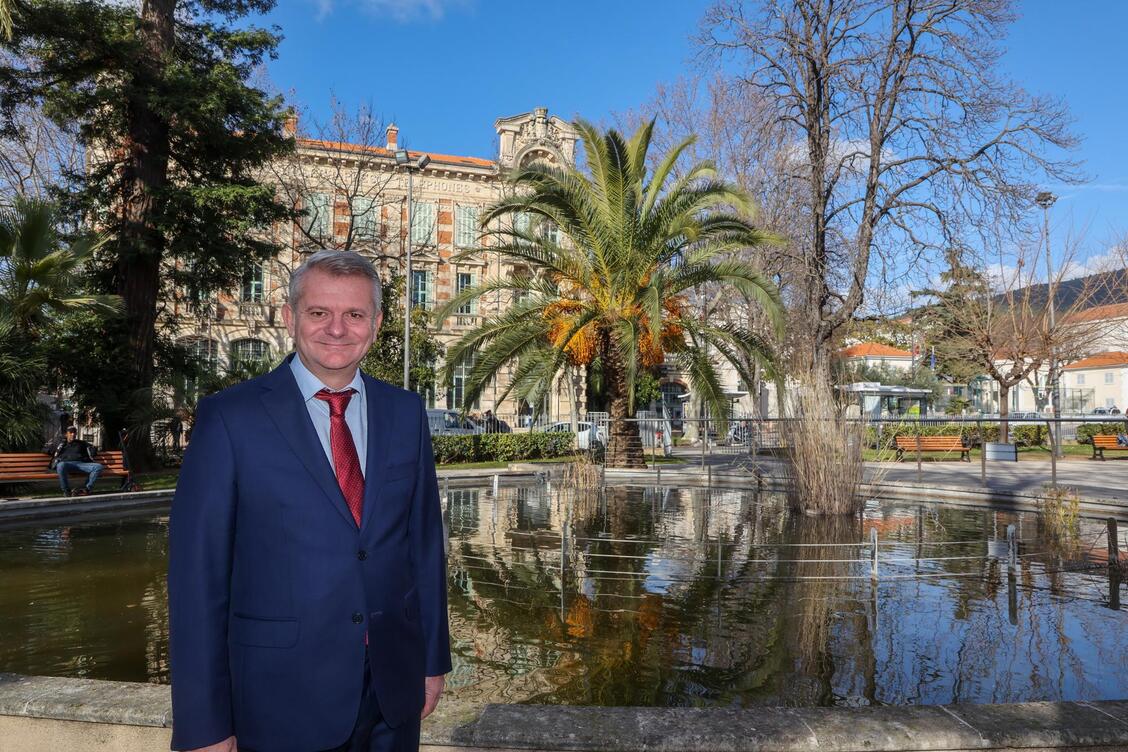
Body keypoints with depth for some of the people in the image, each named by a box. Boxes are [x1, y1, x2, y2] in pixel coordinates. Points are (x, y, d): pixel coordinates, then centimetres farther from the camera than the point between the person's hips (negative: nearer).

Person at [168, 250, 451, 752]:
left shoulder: (405, 412, 2)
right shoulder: (229, 418, -10)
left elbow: (424, 539, 6)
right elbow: (197, 574, -9)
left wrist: (433, 659, 8)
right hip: (280, 697, -3)